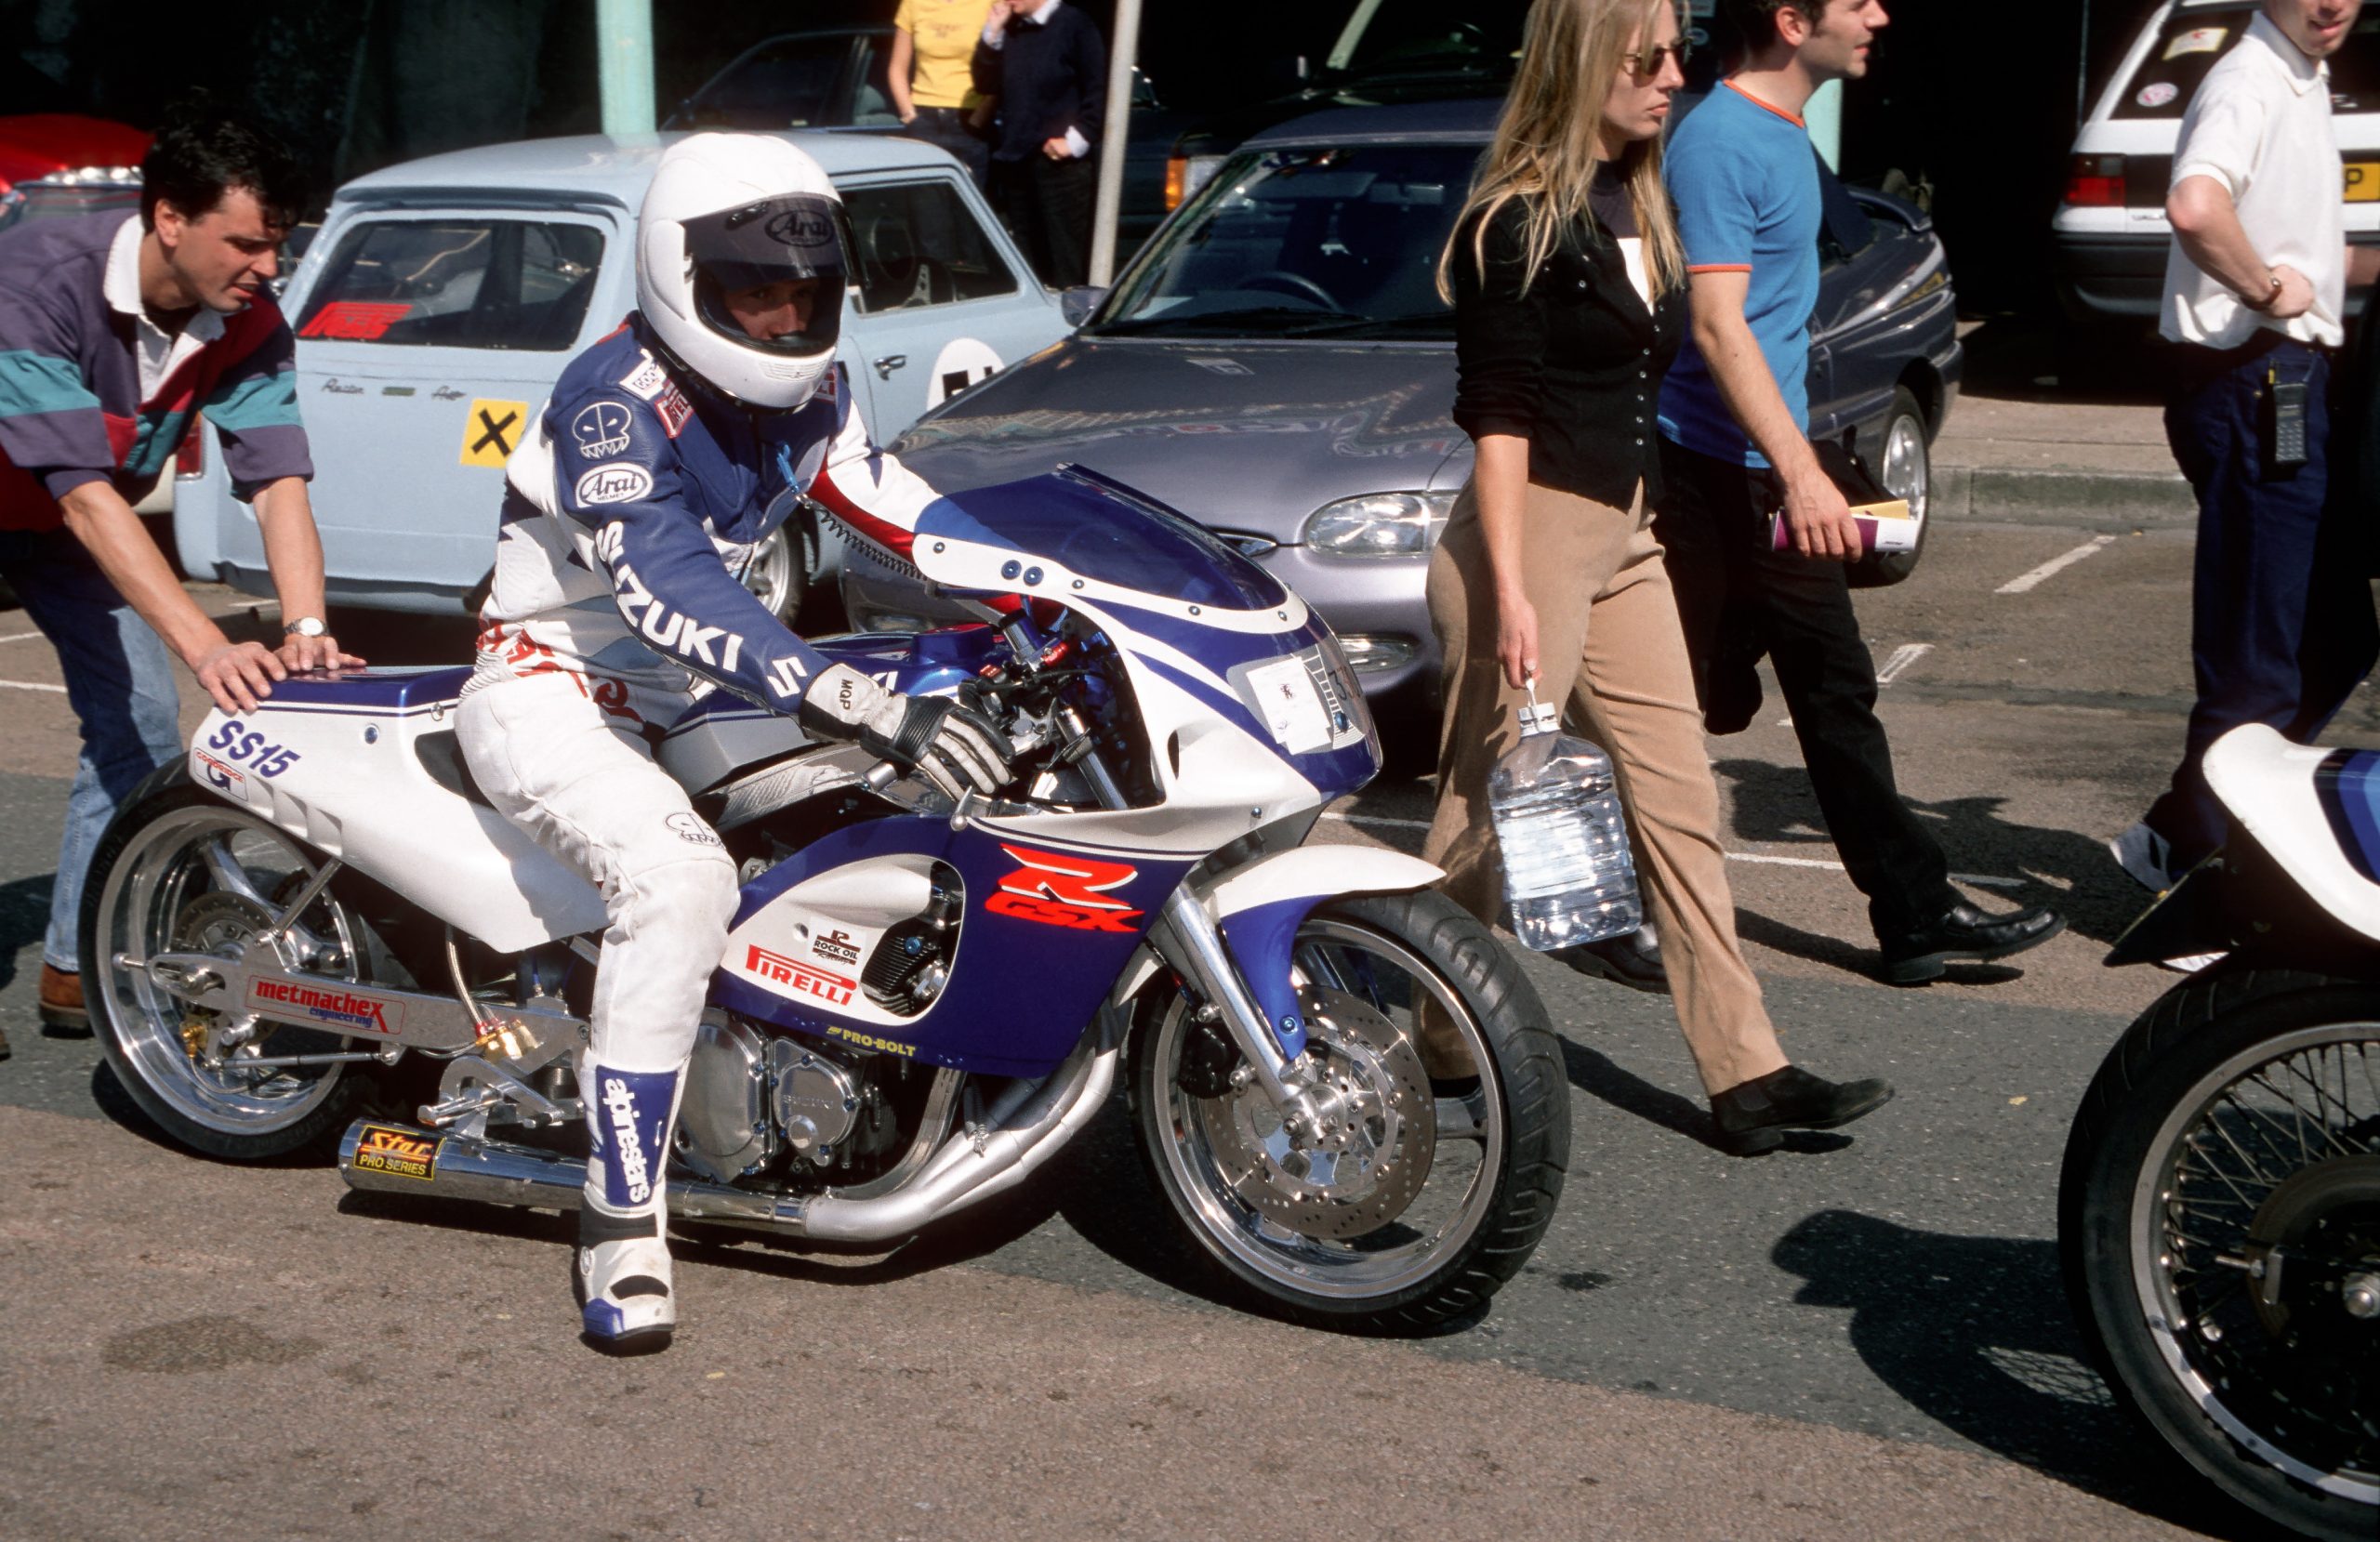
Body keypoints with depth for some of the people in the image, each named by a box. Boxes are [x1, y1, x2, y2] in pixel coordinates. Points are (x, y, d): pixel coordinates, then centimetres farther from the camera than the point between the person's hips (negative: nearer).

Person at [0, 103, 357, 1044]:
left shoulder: (250, 324, -19)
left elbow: (279, 481, -25)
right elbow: (85, 497, -41)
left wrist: (305, 629, -42)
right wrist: (206, 648, -49)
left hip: (81, 526, 6)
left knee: (140, 730, -3)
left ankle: (79, 966, 7)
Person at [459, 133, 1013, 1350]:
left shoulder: (807, 395, 2)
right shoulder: (616, 400, -23)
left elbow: (901, 515, 4)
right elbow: (668, 588, -37)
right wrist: (863, 710, -49)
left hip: (683, 698, 9)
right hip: (552, 692, -9)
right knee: (679, 879, -35)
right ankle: (620, 1226, -30)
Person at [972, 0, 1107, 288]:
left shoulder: (1073, 25, -4)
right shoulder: (1010, 29, 13)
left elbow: (1098, 91, -7)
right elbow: (986, 85, 10)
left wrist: (1077, 140, -12)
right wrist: (992, 33, 1)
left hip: (1058, 162, -6)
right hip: (1014, 161, 6)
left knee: (1064, 263, -6)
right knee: (1025, 261, 10)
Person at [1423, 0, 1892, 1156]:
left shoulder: (1635, 206, 13)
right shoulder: (1520, 222, -13)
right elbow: (1498, 418, -16)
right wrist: (1509, 594, -21)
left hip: (1623, 542, 9)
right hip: (1532, 539, -9)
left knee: (1681, 807, 6)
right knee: (1482, 817, 1)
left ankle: (1745, 1075, 9)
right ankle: (1431, 1065, 15)